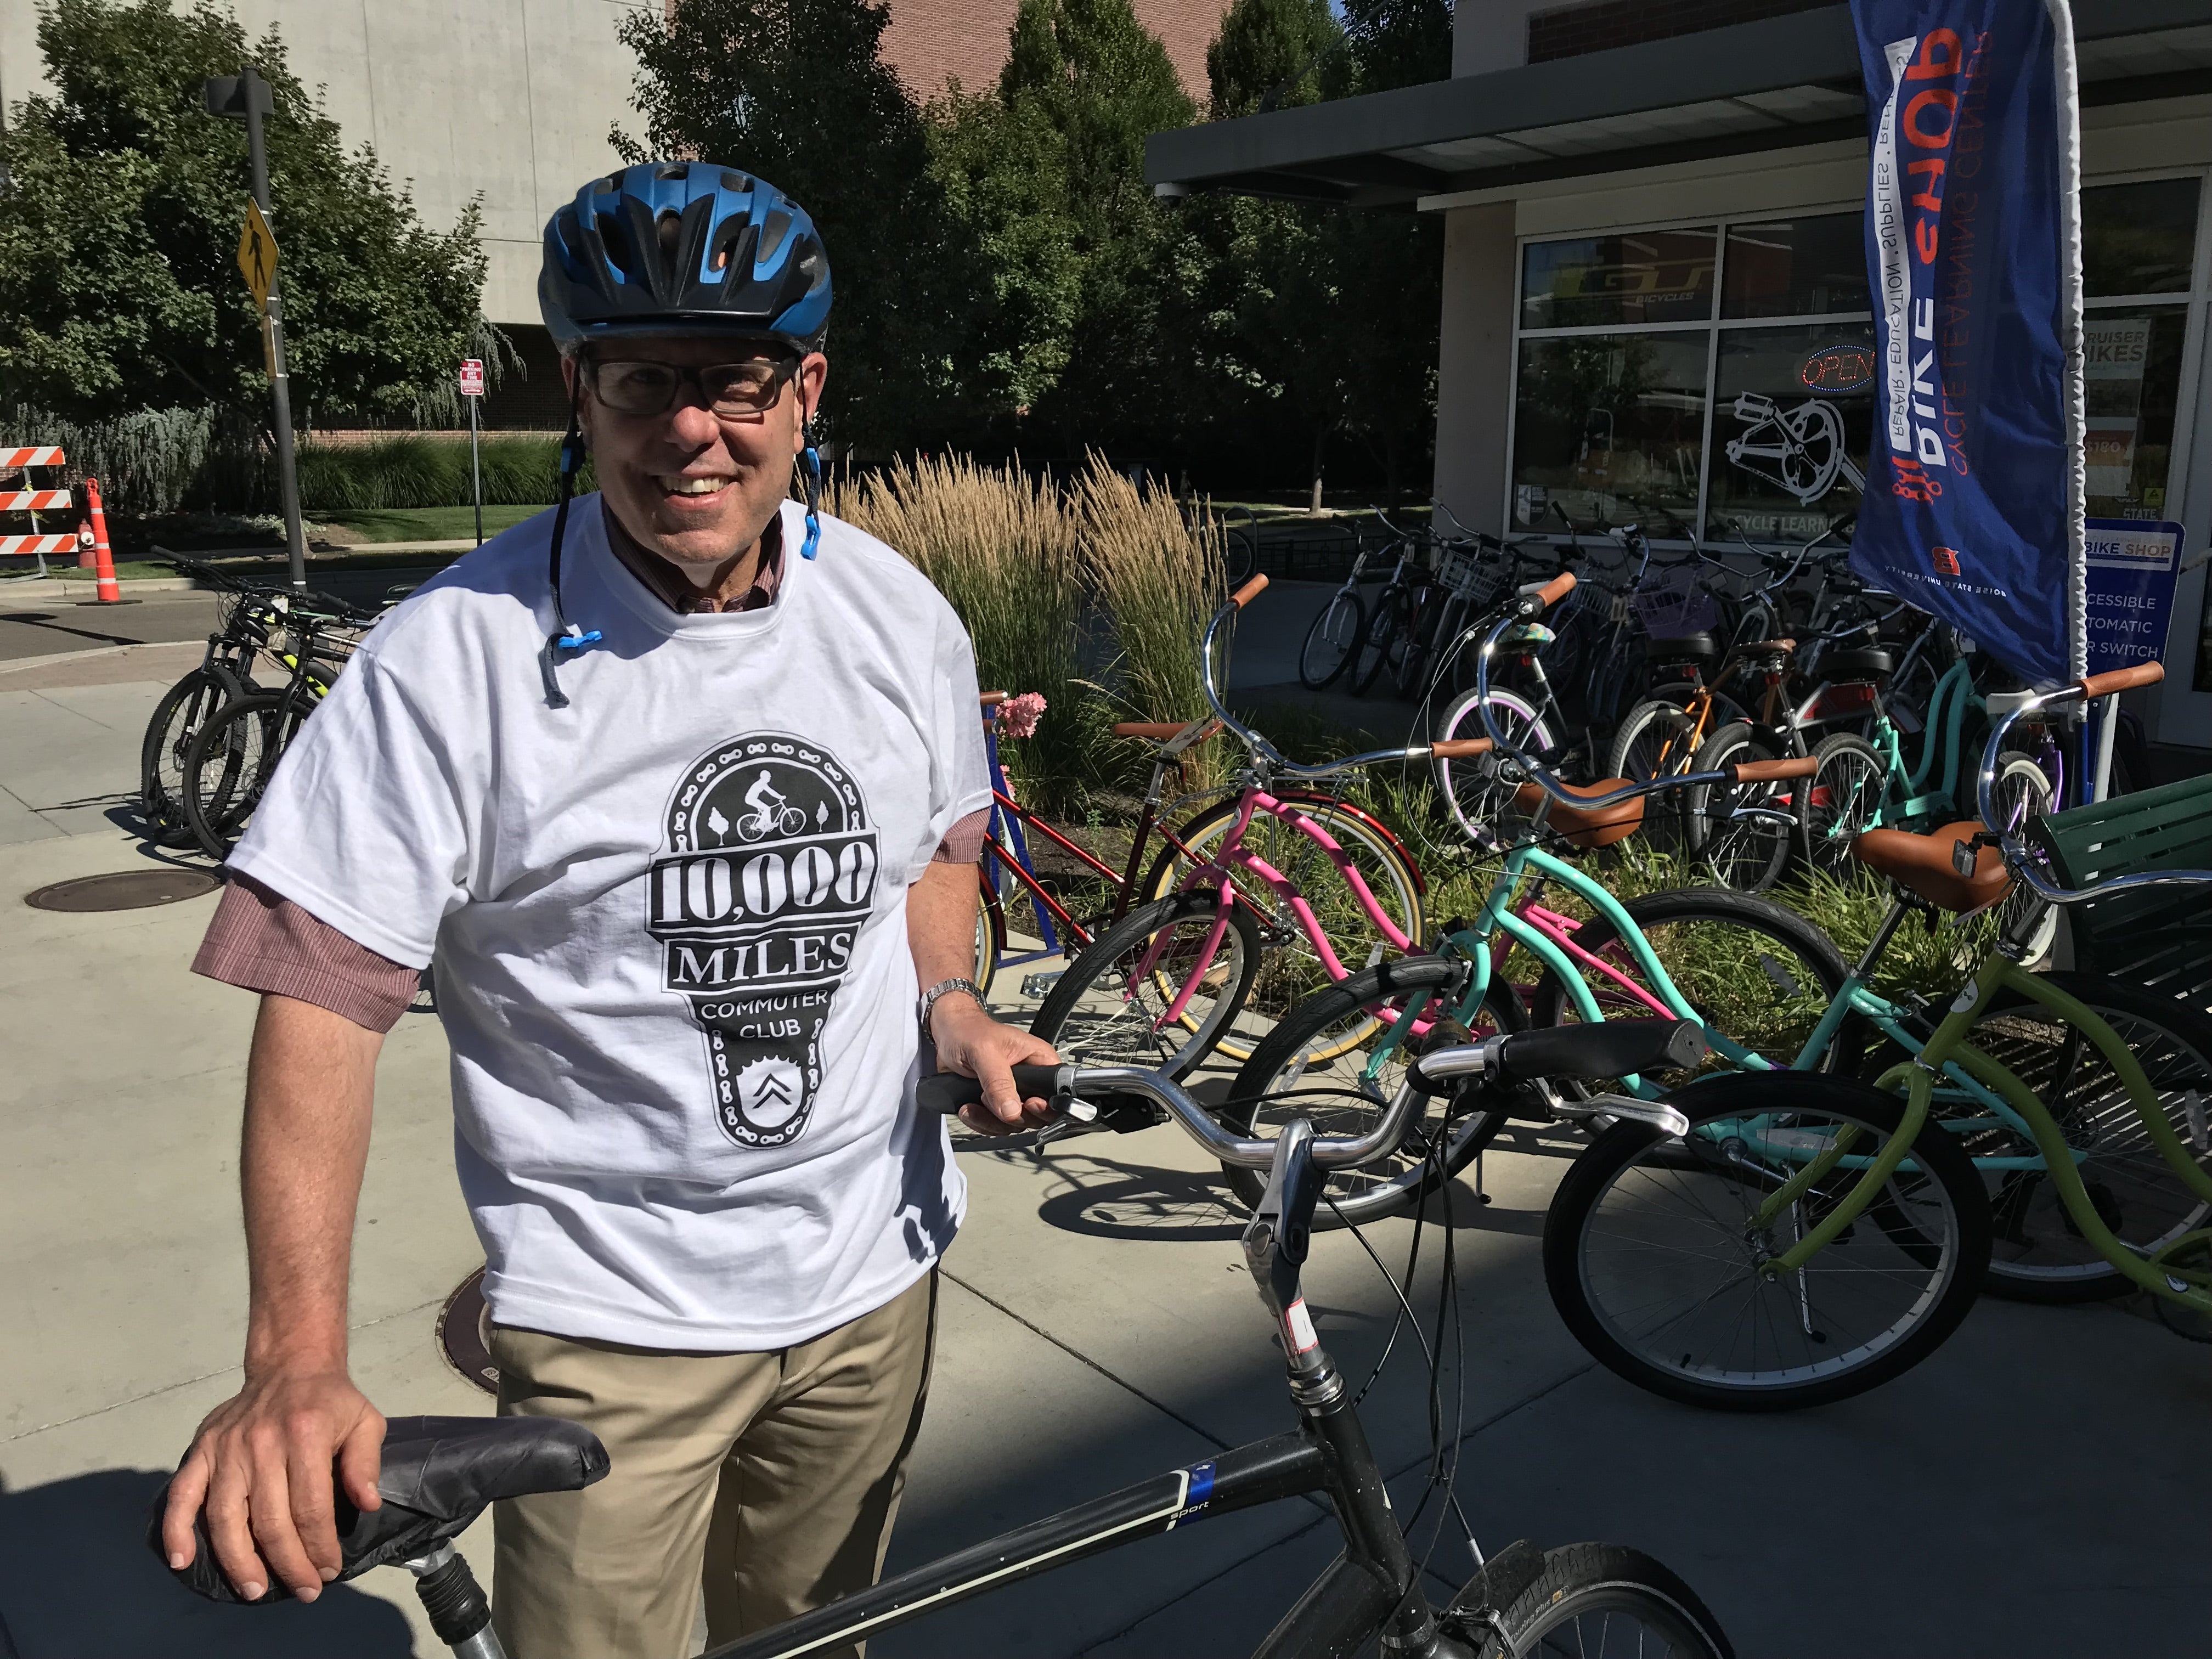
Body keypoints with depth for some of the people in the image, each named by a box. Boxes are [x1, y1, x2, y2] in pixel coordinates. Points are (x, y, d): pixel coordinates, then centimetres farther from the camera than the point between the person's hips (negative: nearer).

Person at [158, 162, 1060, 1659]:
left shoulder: (899, 616, -4)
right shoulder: (457, 657, -17)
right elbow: (322, 1004, -17)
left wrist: (951, 1004, -7)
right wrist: (298, 1361, -25)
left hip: (877, 1276, 4)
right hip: (615, 1321, -3)